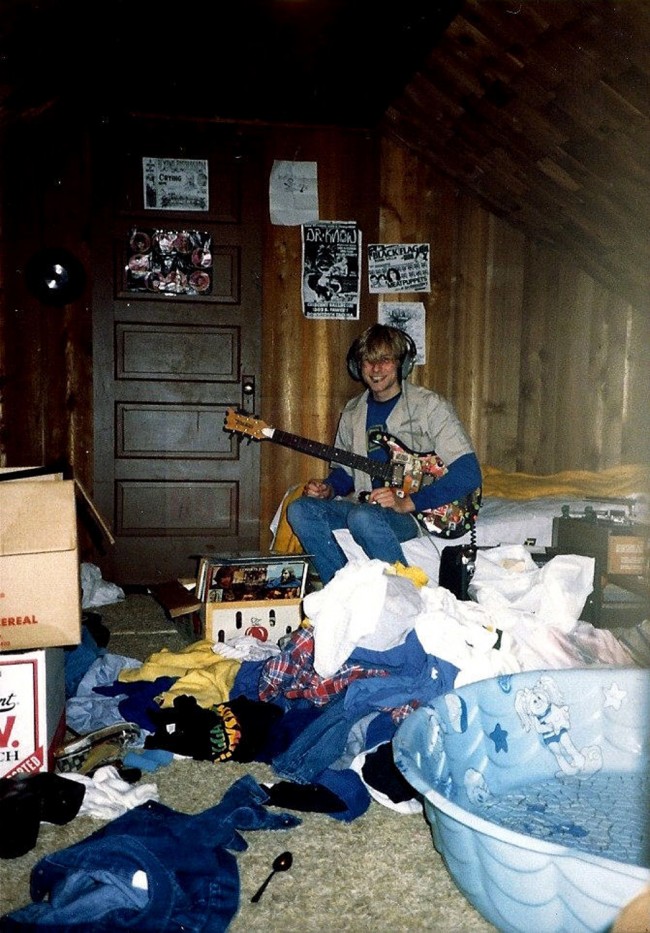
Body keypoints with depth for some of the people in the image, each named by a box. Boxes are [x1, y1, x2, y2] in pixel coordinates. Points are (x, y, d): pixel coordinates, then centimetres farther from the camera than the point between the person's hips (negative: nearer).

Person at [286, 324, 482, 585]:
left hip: (415, 512, -6)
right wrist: (329, 489, 1)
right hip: (365, 506, 6)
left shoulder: (429, 406, -6)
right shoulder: (352, 413, 13)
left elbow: (468, 473, -13)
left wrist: (407, 503, -19)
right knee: (300, 509, -16)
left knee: (362, 517, -36)